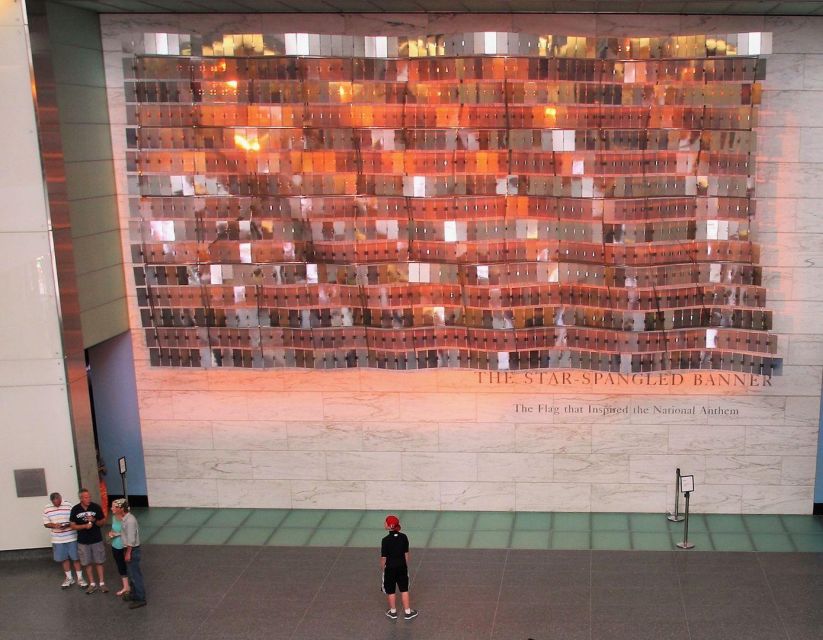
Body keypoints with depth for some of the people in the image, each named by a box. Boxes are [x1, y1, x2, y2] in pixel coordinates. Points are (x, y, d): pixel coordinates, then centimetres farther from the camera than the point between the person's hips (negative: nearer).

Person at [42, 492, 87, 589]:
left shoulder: (69, 505, -9)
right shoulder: (47, 509, -1)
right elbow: (46, 524, 3)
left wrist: (68, 525, -24)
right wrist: (54, 525, -18)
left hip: (71, 538, -2)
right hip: (58, 539, 3)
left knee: (76, 558, 4)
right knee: (64, 559, 13)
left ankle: (80, 578, 17)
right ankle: (69, 578, 28)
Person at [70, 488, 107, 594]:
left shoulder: (96, 507, -8)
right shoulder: (75, 509, -6)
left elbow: (103, 521, 0)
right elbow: (73, 526, -2)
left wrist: (94, 521, -20)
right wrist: (85, 526, -19)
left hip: (97, 540, -1)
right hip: (83, 541, 1)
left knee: (99, 562, 6)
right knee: (87, 563, 9)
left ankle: (102, 583, 16)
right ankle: (92, 584, 21)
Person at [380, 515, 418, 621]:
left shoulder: (386, 540, -22)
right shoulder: (403, 537, -9)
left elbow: (383, 557, -15)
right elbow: (406, 553, 0)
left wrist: (382, 568, 1)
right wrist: (406, 566, 14)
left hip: (390, 568, -4)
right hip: (402, 567, 4)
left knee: (391, 591, 15)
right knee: (404, 589, 16)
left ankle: (393, 612, 30)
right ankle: (407, 612, 23)